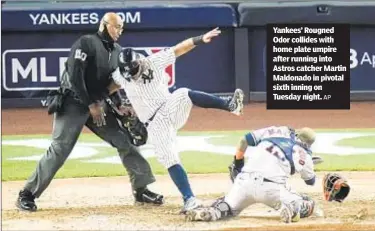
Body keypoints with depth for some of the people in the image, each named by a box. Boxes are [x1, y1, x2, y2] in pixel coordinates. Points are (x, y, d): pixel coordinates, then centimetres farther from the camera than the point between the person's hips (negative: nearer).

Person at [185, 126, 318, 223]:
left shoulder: (277, 131, 17)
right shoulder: (302, 153, 11)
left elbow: (244, 140, 14)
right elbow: (311, 181, 25)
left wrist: (237, 163, 28)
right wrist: (308, 161, 44)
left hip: (245, 181, 3)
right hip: (271, 188, -3)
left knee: (228, 208, 29)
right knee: (307, 205, 13)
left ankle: (213, 211, -7)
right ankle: (292, 209, -22)